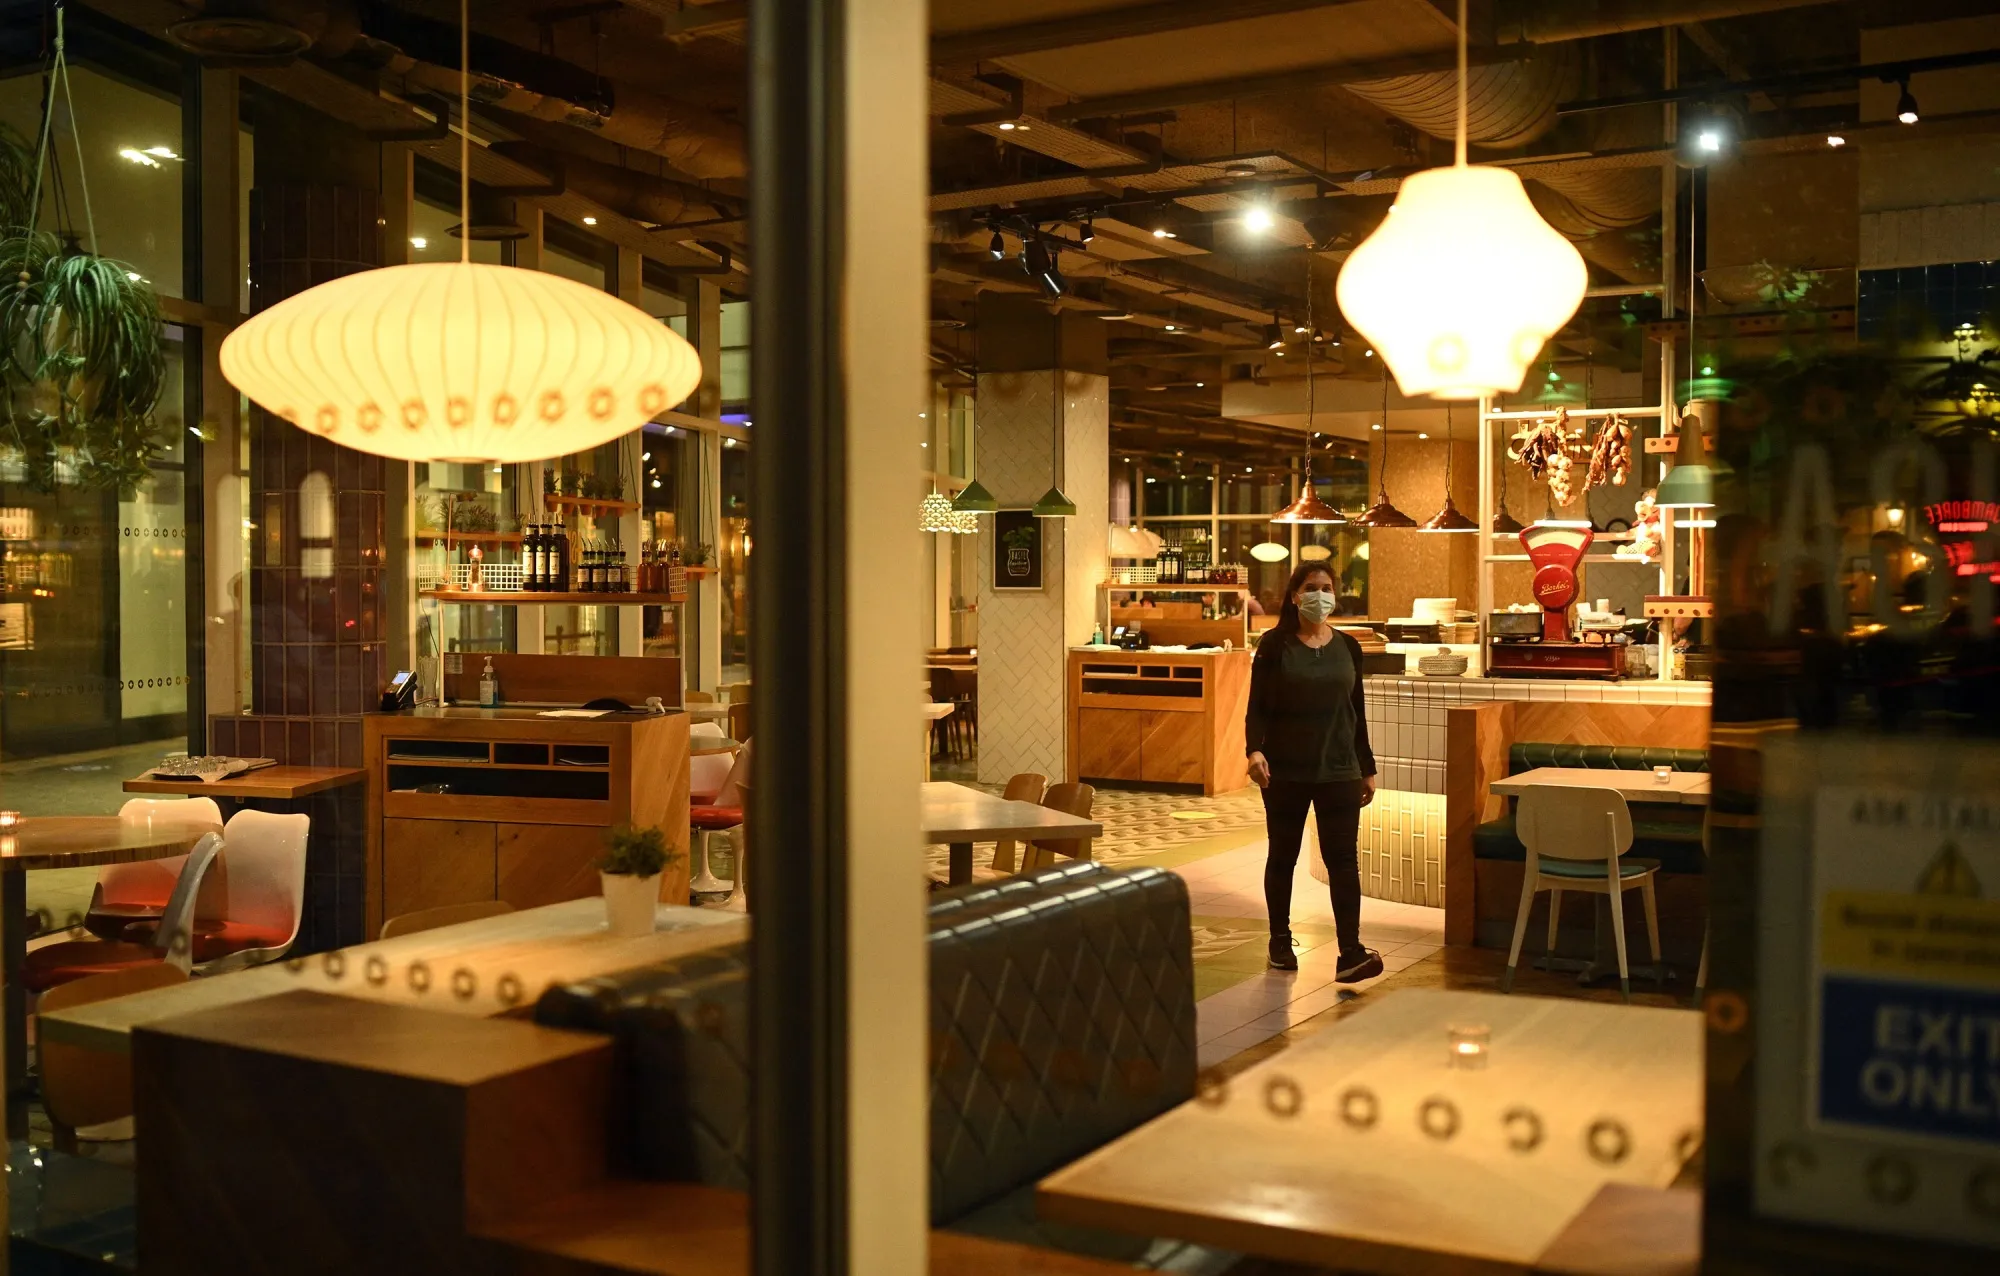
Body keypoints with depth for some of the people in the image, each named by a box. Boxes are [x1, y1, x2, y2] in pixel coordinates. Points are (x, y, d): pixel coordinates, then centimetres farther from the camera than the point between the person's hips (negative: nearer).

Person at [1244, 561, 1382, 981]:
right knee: (1283, 856, 9)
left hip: (1339, 771, 2)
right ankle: (1280, 941, 24)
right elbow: (1257, 706, -6)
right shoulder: (1275, 646, -3)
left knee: (1342, 858, -6)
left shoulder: (1347, 647, 7)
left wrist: (1368, 768, 12)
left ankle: (1351, 953, -11)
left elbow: (1356, 711, 12)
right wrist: (1255, 750, -23)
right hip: (1285, 772, -2)